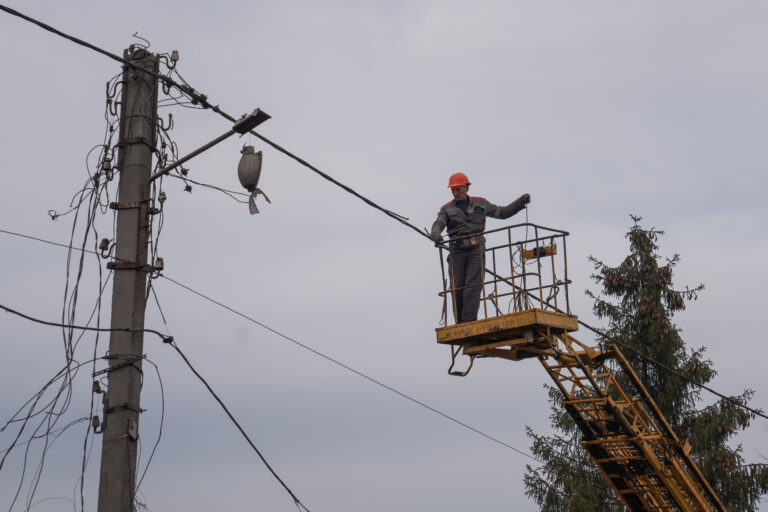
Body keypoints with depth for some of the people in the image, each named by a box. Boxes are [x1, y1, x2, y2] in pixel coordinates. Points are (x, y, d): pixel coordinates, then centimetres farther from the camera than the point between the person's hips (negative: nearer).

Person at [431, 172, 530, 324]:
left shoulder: (480, 204, 16)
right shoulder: (447, 209, 13)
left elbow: (502, 212, 19)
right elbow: (438, 224, -4)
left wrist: (520, 202, 7)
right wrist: (436, 234, -28)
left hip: (476, 250, -1)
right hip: (457, 252, 1)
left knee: (472, 288, -13)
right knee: (457, 290, -2)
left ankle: (469, 322, -19)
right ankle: (460, 326, 4)